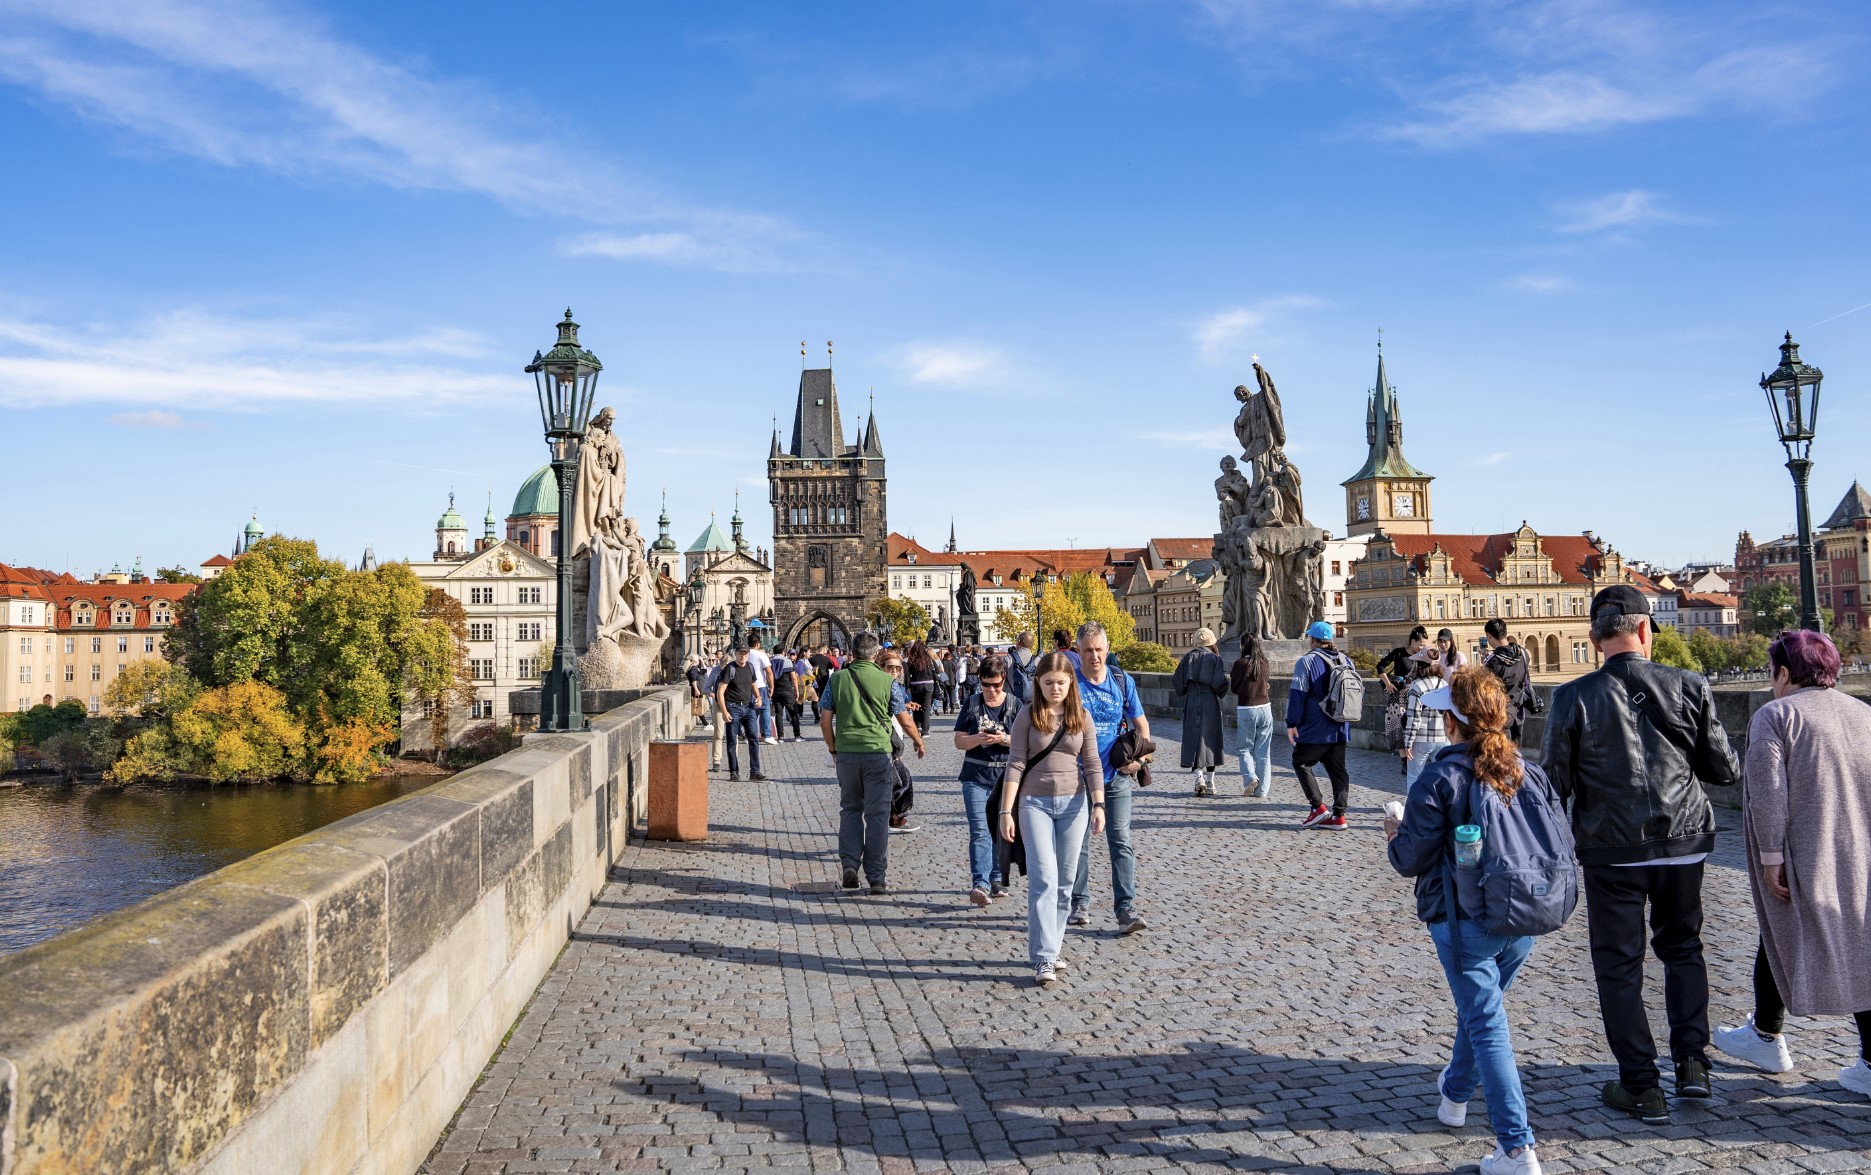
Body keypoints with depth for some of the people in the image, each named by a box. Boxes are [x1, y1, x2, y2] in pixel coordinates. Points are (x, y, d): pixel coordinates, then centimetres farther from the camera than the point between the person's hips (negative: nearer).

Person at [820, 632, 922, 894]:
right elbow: (905, 721, 5)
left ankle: (849, 864, 5)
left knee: (850, 809, 17)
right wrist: (919, 743, 22)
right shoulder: (886, 681, -2)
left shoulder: (837, 678, 2)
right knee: (877, 814, 4)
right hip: (878, 752, -2)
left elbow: (825, 721, 3)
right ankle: (876, 877, 6)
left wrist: (833, 749, 17)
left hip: (847, 752, 2)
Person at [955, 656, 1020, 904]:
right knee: (980, 831, -11)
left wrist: (1003, 739, -17)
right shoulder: (971, 705, 5)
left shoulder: (1015, 706, 3)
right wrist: (977, 739, -16)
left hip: (1005, 776, 1)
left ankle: (996, 879, 25)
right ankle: (980, 884, -17)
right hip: (976, 776, -1)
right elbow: (959, 741, 4)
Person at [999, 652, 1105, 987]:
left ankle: (1048, 948, 19)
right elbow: (1015, 764, -3)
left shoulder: (1082, 717, 5)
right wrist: (1006, 811, -7)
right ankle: (1043, 959, -11)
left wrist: (1098, 804, -4)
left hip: (1074, 802, 3)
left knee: (1064, 881, 6)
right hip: (1035, 802, -3)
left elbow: (1092, 764, 5)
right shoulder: (1028, 717, -1)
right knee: (1043, 878, -11)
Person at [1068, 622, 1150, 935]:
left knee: (1121, 842, -4)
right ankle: (1080, 903, 24)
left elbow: (1141, 724, 10)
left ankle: (1126, 910, -3)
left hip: (1116, 777, 1)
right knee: (1078, 842, 9)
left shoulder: (1123, 681, 1)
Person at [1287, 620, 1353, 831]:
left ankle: (1317, 807, -1)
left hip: (1315, 729, -6)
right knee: (1337, 769, 10)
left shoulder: (1306, 661, -11)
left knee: (1301, 762, 8)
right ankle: (1339, 815, 8)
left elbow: (1298, 694, -14)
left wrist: (1292, 723, -9)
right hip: (1340, 728, 6)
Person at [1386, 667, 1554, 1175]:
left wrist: (1395, 834, 6)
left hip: (1463, 920, -6)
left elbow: (1411, 860, -15)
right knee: (1481, 1006, 26)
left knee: (1487, 1025, 1)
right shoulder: (1531, 774, 1)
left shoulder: (1438, 780, -16)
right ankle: (1455, 1093, 47)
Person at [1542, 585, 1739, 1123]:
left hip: (1611, 848, -2)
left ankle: (1641, 1087, 14)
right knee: (1682, 947, 24)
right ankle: (1691, 1061, 17)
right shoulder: (1688, 686, -6)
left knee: (1619, 964, 9)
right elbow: (1724, 770, 2)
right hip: (1683, 841, 2)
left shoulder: (1574, 697, -11)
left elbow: (1556, 780, -8)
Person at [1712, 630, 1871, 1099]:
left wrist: (1770, 855, -12)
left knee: (1780, 942, 12)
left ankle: (1766, 1037, 28)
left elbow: (1768, 792, -17)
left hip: (1803, 860, -4)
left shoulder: (1775, 715, -9)